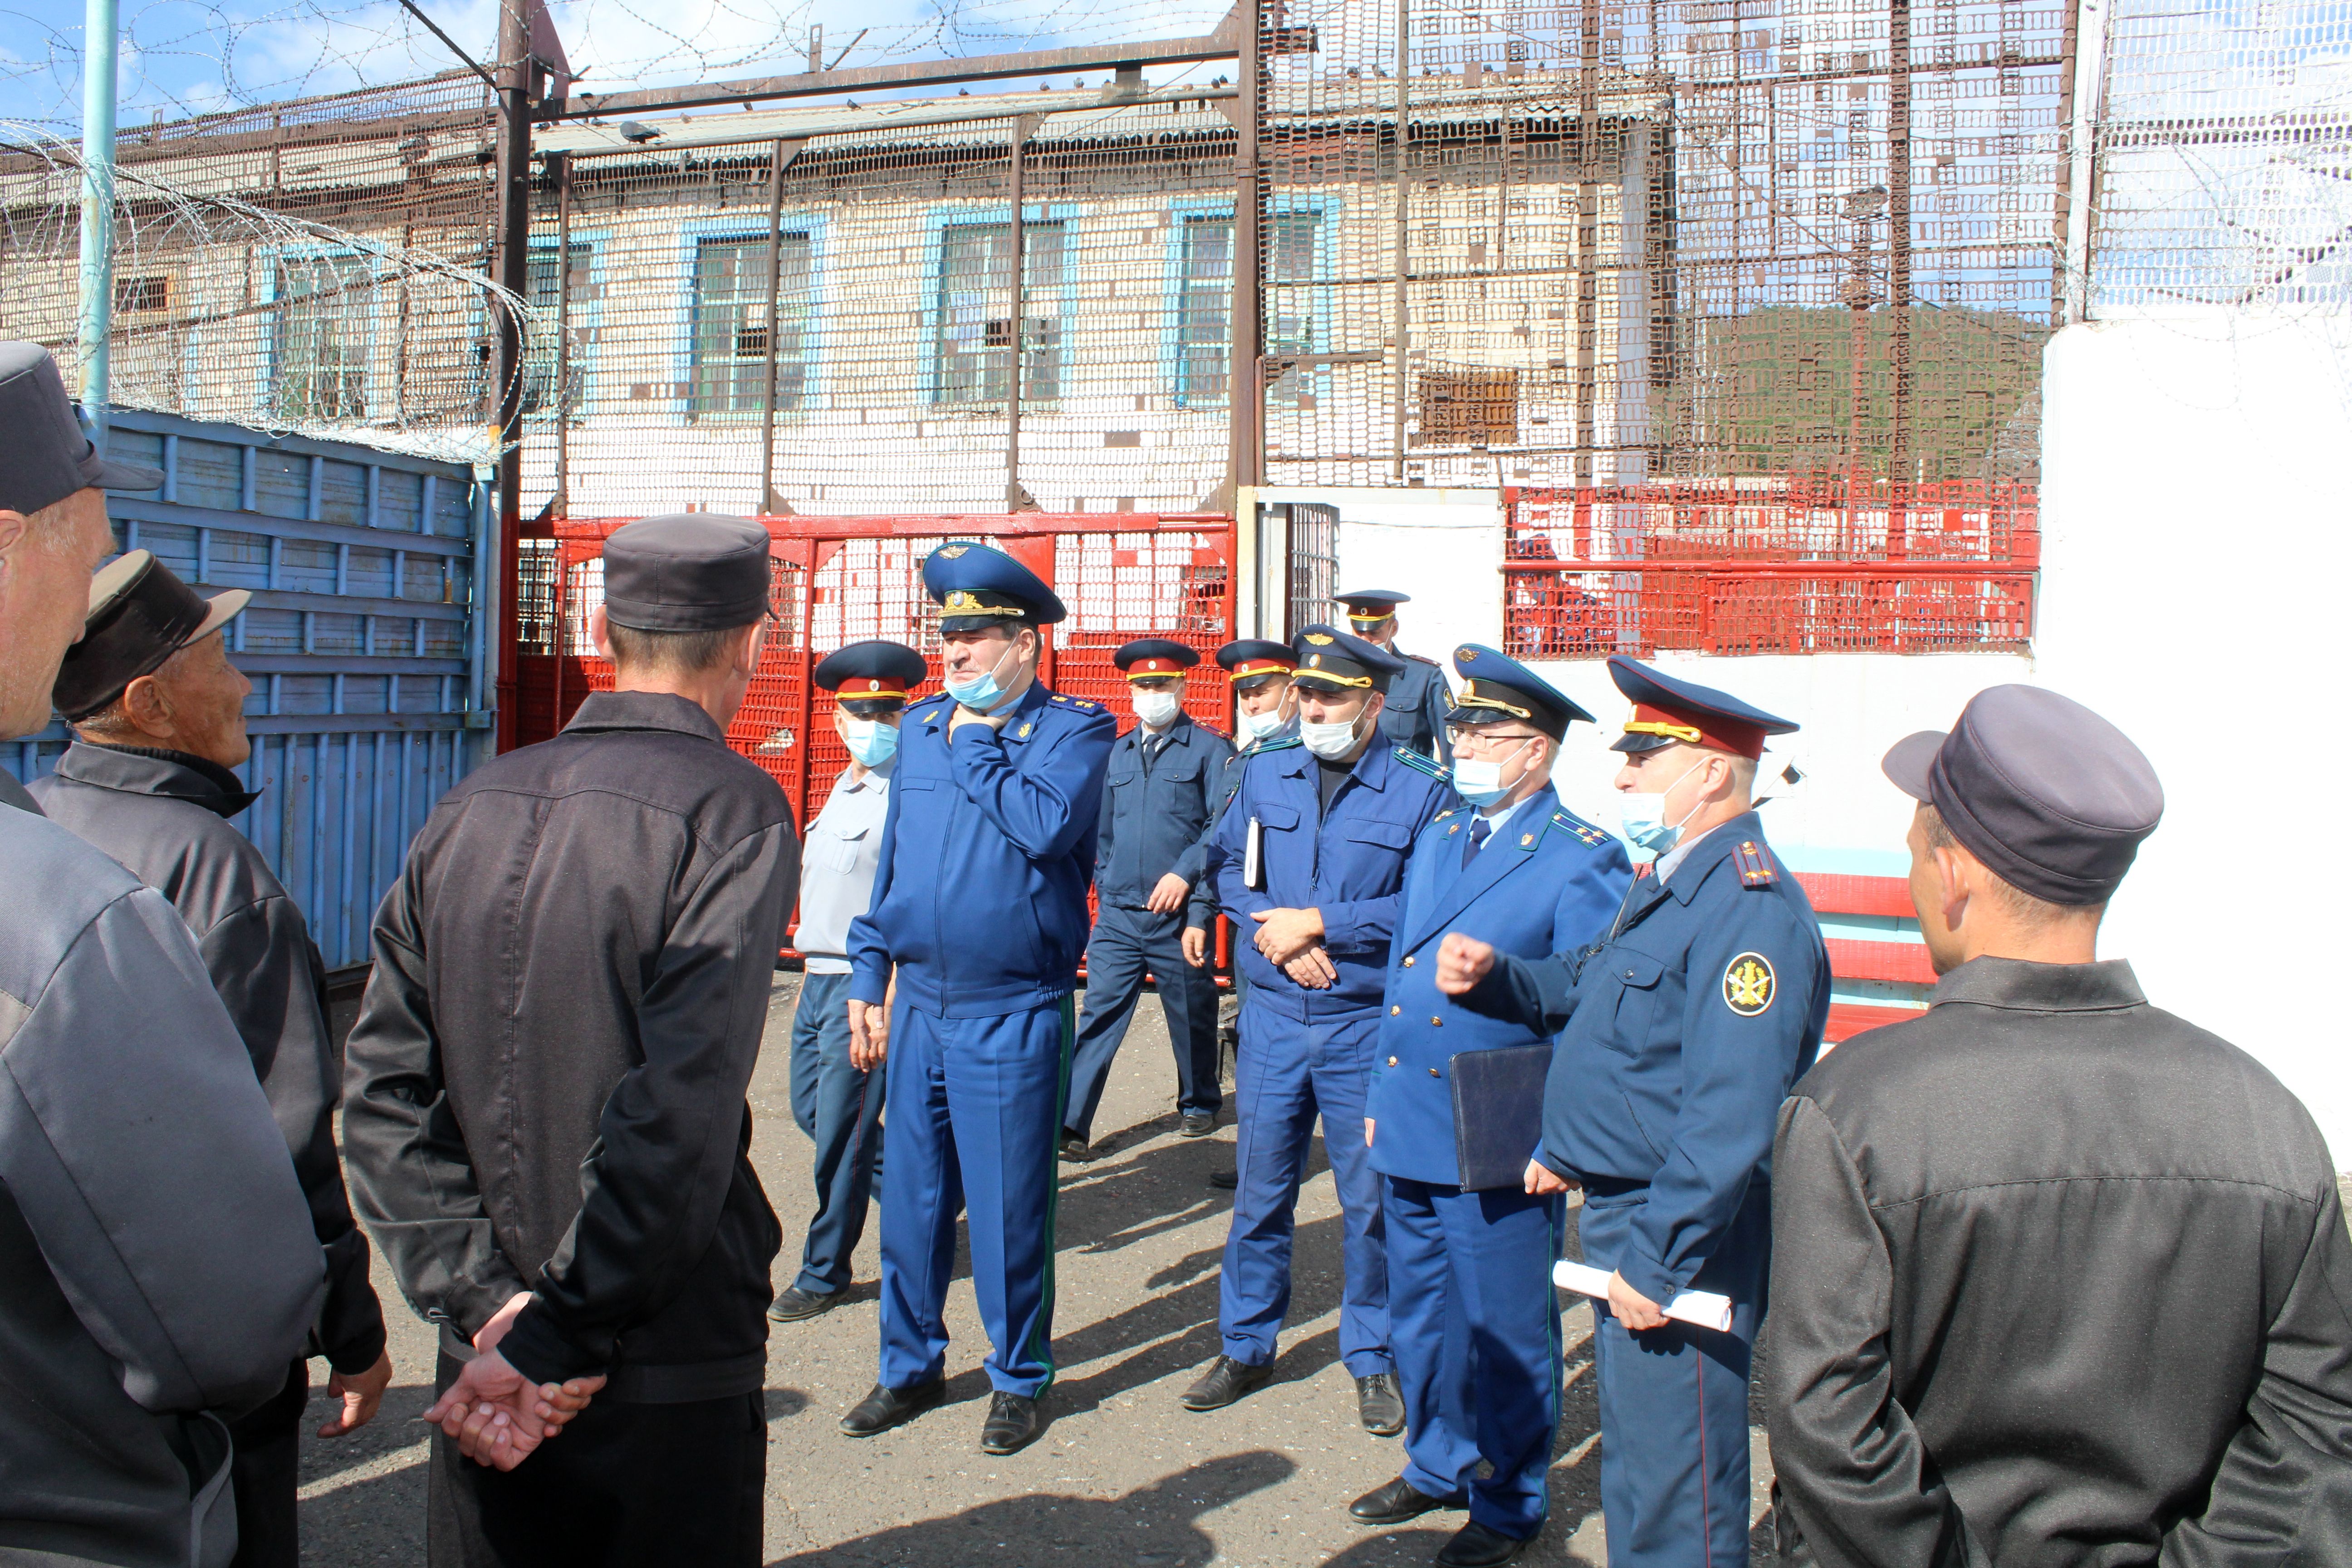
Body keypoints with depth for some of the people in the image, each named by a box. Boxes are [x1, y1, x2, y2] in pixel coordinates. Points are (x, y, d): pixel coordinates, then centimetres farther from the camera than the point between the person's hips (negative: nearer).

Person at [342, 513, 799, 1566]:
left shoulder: (470, 808, 2)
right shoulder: (734, 812, -14)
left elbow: (385, 1091, -2)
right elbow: (684, 1111, -23)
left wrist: (484, 1298, -5)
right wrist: (555, 1332, -15)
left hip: (484, 1363, 5)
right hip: (672, 1378, -5)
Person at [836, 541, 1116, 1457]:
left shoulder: (1073, 728, -6)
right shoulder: (921, 727, 11)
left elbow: (1049, 824, -26)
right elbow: (892, 859, 16)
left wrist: (975, 746, -14)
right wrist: (869, 977, 13)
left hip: (1014, 1015, -5)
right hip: (919, 1004, 5)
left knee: (1008, 1207, 4)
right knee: (911, 1198, 13)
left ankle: (1018, 1380, 22)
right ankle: (911, 1369, 29)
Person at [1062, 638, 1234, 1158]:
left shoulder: (1210, 750, -2)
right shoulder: (1116, 754, 13)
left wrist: (1186, 873, -17)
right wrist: (1105, 893, 15)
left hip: (1178, 916, -3)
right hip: (1117, 916, 3)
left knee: (1192, 1017, 11)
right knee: (1099, 1015, -2)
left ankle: (1200, 1105, 32)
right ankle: (1070, 1122, -3)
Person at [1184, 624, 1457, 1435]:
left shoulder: (1421, 790, -8)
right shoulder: (1265, 770, 5)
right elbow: (1228, 866, 8)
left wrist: (1321, 925, -16)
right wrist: (1276, 932, -10)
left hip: (1369, 1025, -3)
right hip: (1272, 1016, 3)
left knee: (1371, 1200, 7)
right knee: (1259, 1190, 12)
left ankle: (1373, 1360, 26)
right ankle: (1246, 1348, 29)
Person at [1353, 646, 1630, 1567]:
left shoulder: (1582, 861, -11)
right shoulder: (1440, 837, 11)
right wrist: (1382, 1096, 16)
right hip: (1410, 1126, 7)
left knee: (1505, 1334, 8)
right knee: (1420, 1318, 20)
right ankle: (1439, 1467, 40)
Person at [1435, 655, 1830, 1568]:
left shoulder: (1750, 909, -22)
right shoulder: (1671, 883, 12)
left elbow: (1730, 1120, -28)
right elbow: (1586, 983, 26)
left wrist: (1657, 1261, -26)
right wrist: (1494, 976, 7)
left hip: (1681, 1239, -10)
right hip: (1623, 1215, 10)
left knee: (1672, 1492, 2)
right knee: (1634, 1457, 24)